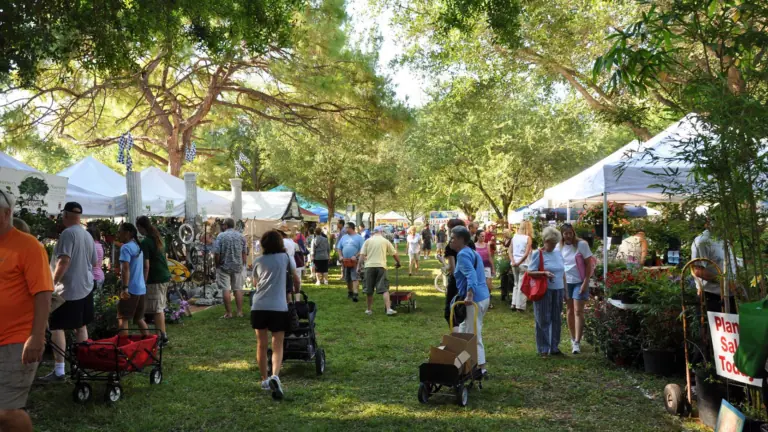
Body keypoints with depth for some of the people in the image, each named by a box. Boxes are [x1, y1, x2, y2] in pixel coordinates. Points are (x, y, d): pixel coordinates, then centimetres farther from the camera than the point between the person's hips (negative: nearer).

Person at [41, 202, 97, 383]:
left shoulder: (68, 233, -15)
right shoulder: (88, 235, 10)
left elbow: (64, 261, -23)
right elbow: (94, 262, 18)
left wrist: (53, 282, -15)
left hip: (68, 289, -8)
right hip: (85, 287, 8)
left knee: (57, 328, -4)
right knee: (81, 326, 15)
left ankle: (59, 371, -6)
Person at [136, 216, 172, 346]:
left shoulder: (145, 243, -15)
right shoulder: (158, 238, 10)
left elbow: (146, 266, -18)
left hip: (155, 279, -8)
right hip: (165, 277, 8)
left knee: (157, 309, -2)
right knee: (160, 308, 16)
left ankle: (163, 337, 0)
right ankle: (163, 335, 22)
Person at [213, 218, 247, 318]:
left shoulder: (220, 236, -8)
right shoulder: (241, 236, 4)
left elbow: (216, 253, -12)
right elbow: (244, 253, 6)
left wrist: (217, 265, 1)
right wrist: (243, 263, 17)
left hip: (224, 266, -3)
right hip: (238, 266, 3)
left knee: (226, 290, 1)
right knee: (238, 289, 9)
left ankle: (228, 313, 2)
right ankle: (240, 312, 11)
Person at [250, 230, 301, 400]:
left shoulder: (258, 261, 11)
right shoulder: (285, 258, 6)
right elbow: (296, 280, 17)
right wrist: (296, 291, 39)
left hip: (259, 307, 2)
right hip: (278, 307, -2)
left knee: (261, 344, 15)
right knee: (277, 346, 2)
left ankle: (264, 380, 24)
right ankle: (275, 376, -21)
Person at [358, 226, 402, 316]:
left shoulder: (368, 241, 8)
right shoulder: (385, 241, 7)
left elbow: (362, 256, 1)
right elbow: (395, 254, 11)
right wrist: (398, 262, 27)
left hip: (369, 266, 1)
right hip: (381, 266, -1)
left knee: (369, 290, 11)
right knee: (384, 289, -4)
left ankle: (369, 310, 20)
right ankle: (389, 309, -17)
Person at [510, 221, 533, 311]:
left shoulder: (514, 236, 6)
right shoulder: (528, 238, -8)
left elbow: (510, 251, 1)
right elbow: (526, 254, -16)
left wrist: (513, 261, -7)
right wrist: (519, 263, -12)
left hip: (514, 264, 5)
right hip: (524, 264, -5)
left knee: (516, 284, 18)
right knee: (522, 286, 2)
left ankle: (513, 304, 13)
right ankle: (520, 306, 3)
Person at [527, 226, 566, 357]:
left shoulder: (558, 253, 12)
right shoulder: (537, 254, -6)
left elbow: (563, 272, 19)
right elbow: (530, 272, -9)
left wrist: (565, 289, 16)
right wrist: (544, 273, -23)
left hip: (558, 290, 6)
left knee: (556, 320, 9)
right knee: (544, 320, -1)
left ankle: (554, 347, 20)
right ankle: (543, 349, 7)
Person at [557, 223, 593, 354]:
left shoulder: (582, 244, -10)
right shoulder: (559, 247, 1)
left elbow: (589, 264, -8)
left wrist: (585, 282, -12)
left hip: (579, 282, -4)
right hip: (566, 282, 4)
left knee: (578, 311, -8)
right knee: (569, 310, 11)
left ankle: (577, 342, -10)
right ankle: (573, 338, 24)